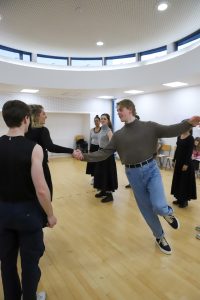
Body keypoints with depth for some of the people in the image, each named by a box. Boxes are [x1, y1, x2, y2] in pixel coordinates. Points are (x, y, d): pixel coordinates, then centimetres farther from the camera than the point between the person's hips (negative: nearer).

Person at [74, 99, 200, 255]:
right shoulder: (118, 135, 5)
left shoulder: (149, 126, -2)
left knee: (159, 206, -17)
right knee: (146, 208, 11)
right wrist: (84, 156, -8)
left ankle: (168, 211, 23)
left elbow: (170, 131, -10)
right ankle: (160, 237, 36)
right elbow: (104, 153, 2)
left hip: (151, 169, -2)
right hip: (133, 174, 3)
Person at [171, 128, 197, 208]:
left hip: (186, 162, -7)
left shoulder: (190, 138, -12)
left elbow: (190, 152, -15)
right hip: (178, 161, 7)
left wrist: (186, 164, -19)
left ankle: (185, 200, 15)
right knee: (177, 180, 12)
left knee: (185, 181, 1)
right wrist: (174, 160, 12)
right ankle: (179, 198, 25)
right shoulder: (179, 137, 9)